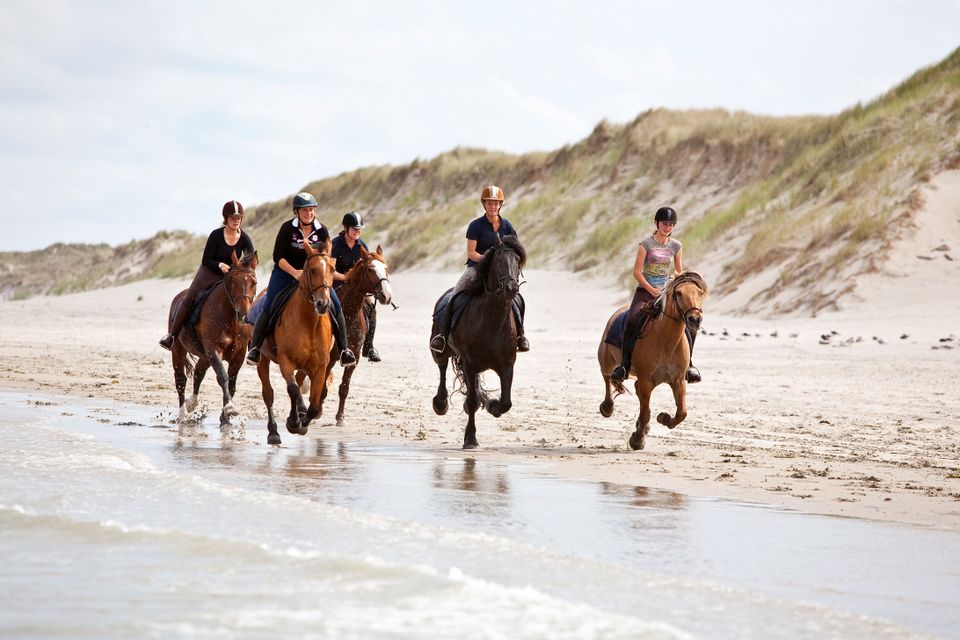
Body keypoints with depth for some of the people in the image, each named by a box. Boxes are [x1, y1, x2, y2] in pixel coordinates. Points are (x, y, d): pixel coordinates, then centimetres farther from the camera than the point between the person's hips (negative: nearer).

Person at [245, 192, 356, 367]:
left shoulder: (322, 231, -3)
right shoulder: (287, 228, -10)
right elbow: (278, 257, -11)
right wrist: (295, 273, -23)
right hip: (285, 272, -2)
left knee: (335, 305, -12)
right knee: (268, 308, -19)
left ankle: (343, 348, -1)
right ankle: (254, 347, -6)